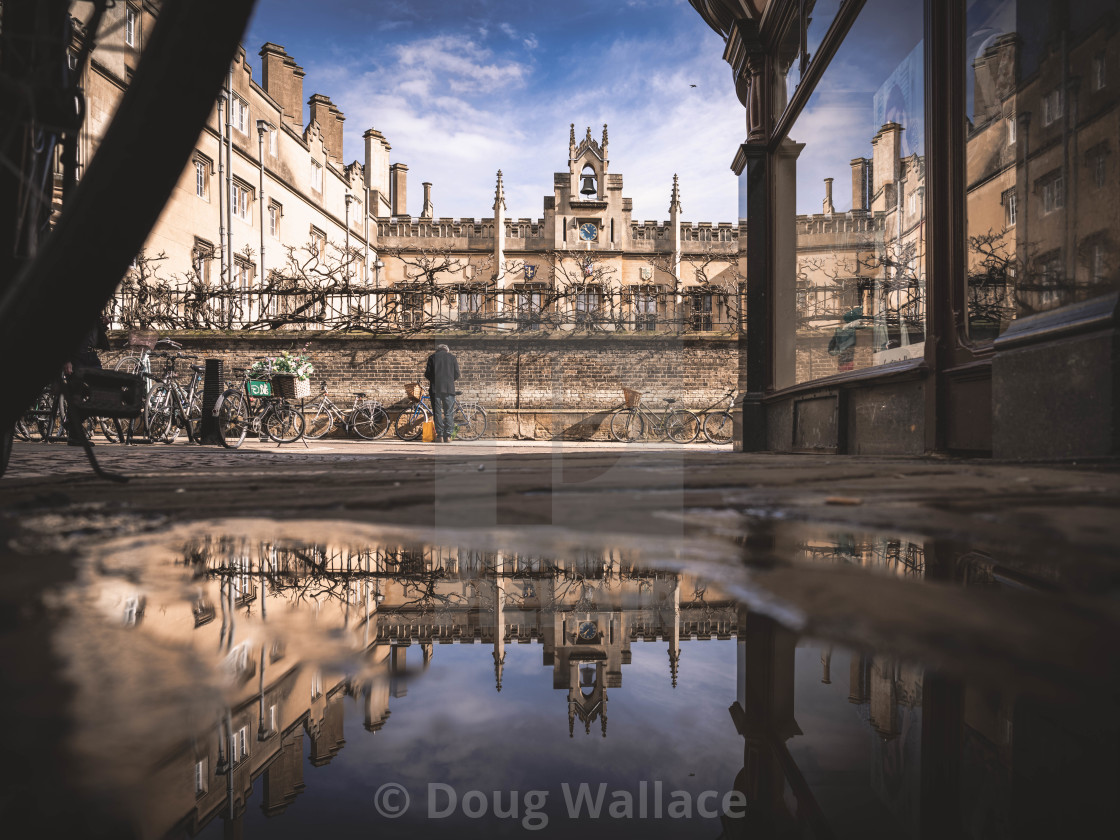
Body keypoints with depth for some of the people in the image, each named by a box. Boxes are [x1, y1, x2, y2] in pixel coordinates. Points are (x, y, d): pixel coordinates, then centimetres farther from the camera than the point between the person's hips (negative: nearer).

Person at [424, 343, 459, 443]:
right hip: (449, 388, 1)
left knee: (437, 412, 2)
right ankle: (448, 436, 0)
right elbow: (457, 375, 8)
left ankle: (440, 436, -2)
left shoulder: (432, 357, 7)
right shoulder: (452, 357, 10)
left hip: (435, 388, -1)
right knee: (449, 413, 4)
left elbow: (427, 374, 2)